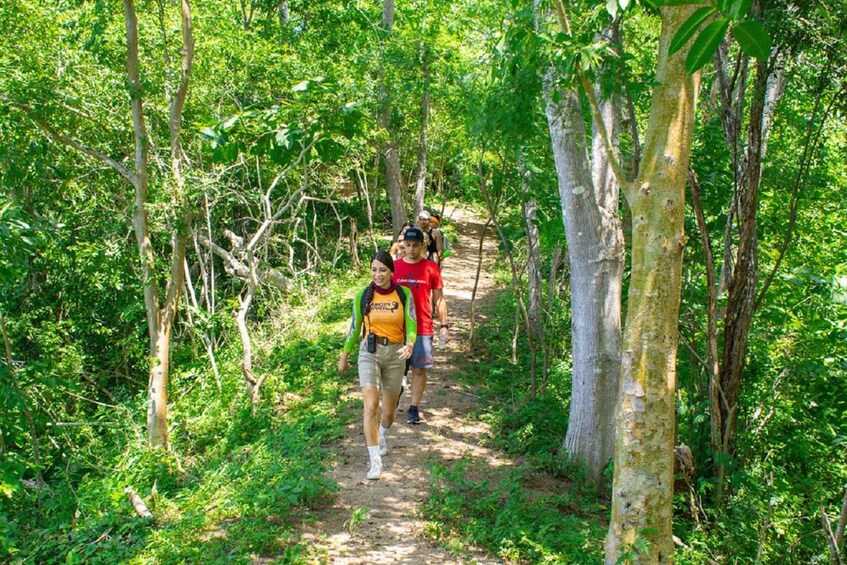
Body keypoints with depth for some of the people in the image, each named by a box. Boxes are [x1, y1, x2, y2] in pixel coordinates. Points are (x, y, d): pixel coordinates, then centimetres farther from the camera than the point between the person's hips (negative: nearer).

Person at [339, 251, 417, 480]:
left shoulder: (404, 294, -4)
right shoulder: (362, 296, -2)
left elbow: (411, 324, -7)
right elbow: (355, 327, 7)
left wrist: (409, 344, -27)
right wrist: (344, 356, 12)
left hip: (395, 354, 1)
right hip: (369, 352, -1)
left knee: (389, 410, 14)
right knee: (370, 406, -16)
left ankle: (382, 435, 48)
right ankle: (375, 461, -12)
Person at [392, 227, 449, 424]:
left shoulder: (431, 268, -1)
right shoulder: (394, 267, 1)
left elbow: (439, 298, 4)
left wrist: (444, 325, -2)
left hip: (422, 328, -1)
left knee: (419, 369, 3)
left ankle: (414, 408, 11)